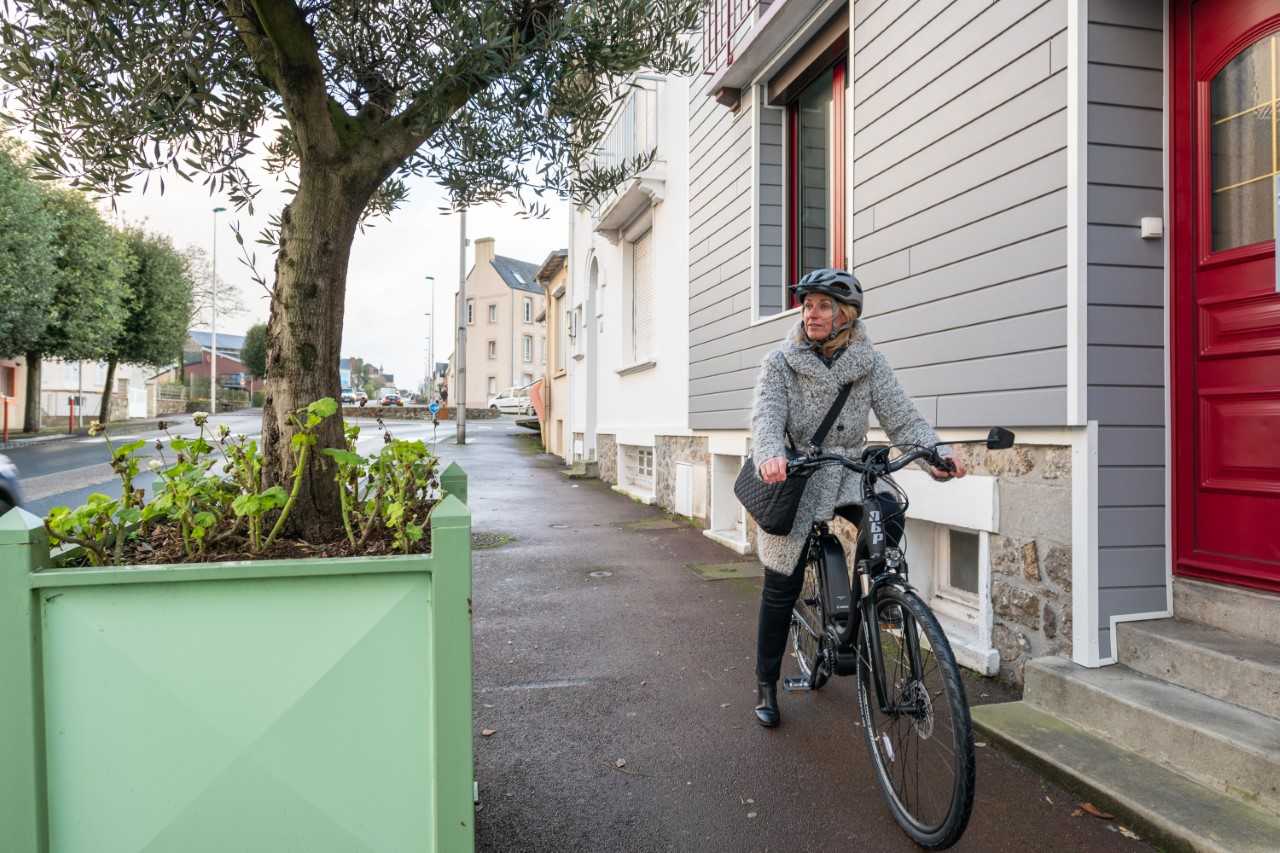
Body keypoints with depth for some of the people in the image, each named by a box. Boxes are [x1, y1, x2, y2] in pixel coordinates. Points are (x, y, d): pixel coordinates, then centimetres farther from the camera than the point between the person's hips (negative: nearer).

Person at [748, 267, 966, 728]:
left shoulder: (869, 363, -2)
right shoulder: (781, 362, -7)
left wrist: (937, 455, -26)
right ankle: (766, 684, 23)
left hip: (848, 475, 2)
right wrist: (770, 456, -41)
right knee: (782, 587, 4)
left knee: (889, 515, -31)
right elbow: (767, 416, -20)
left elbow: (902, 416, -8)